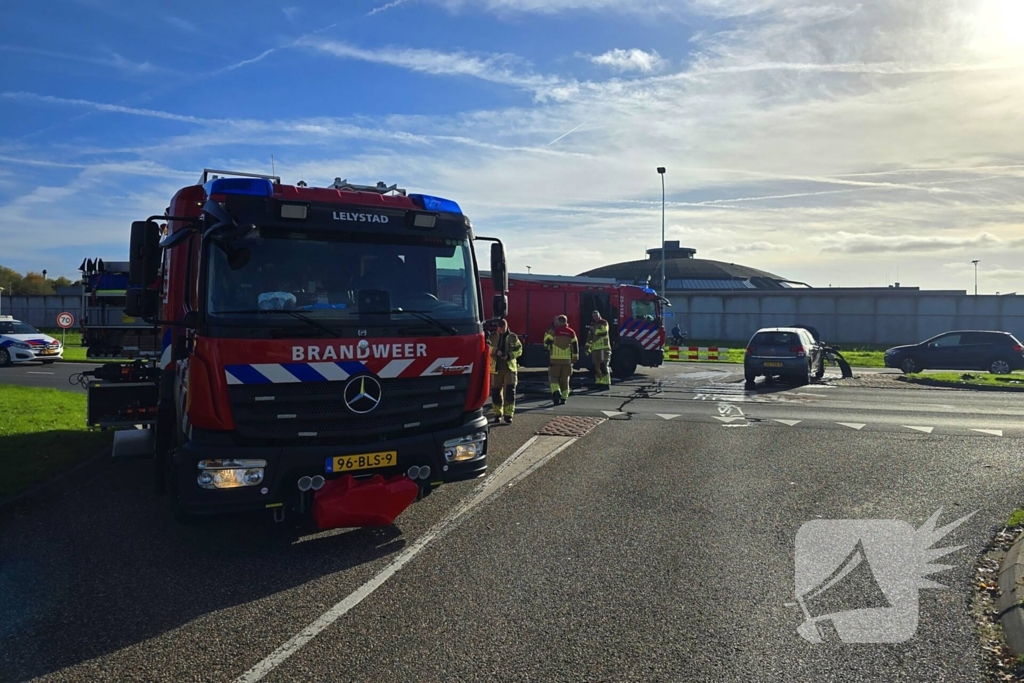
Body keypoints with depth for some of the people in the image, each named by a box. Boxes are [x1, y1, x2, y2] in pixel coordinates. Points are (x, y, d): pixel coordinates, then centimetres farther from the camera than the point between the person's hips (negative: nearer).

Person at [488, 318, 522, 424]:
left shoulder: (512, 337, 4)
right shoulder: (492, 337, 6)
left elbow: (519, 350, 1)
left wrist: (509, 356, -15)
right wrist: (496, 351, -24)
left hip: (510, 368, -1)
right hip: (496, 368, 1)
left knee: (510, 391, -8)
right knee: (496, 392, 5)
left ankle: (508, 415, -3)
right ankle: (497, 414, 18)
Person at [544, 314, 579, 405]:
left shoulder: (553, 330, -4)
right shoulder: (571, 332, 8)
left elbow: (547, 343, -4)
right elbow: (575, 345, 8)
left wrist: (548, 348, 19)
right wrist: (575, 357, 15)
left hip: (555, 358, -3)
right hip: (567, 359, 3)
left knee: (553, 376, 5)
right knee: (565, 378, 11)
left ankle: (556, 392, -18)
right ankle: (564, 397, 12)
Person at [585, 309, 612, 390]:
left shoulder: (604, 323, -3)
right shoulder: (592, 325, 17)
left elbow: (603, 332, -20)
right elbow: (589, 336, 21)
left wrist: (595, 330, -11)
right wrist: (587, 347, 16)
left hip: (604, 348, -7)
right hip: (595, 348, 7)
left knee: (603, 366, -12)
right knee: (596, 366, 9)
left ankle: (606, 384, -13)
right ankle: (599, 383, 18)